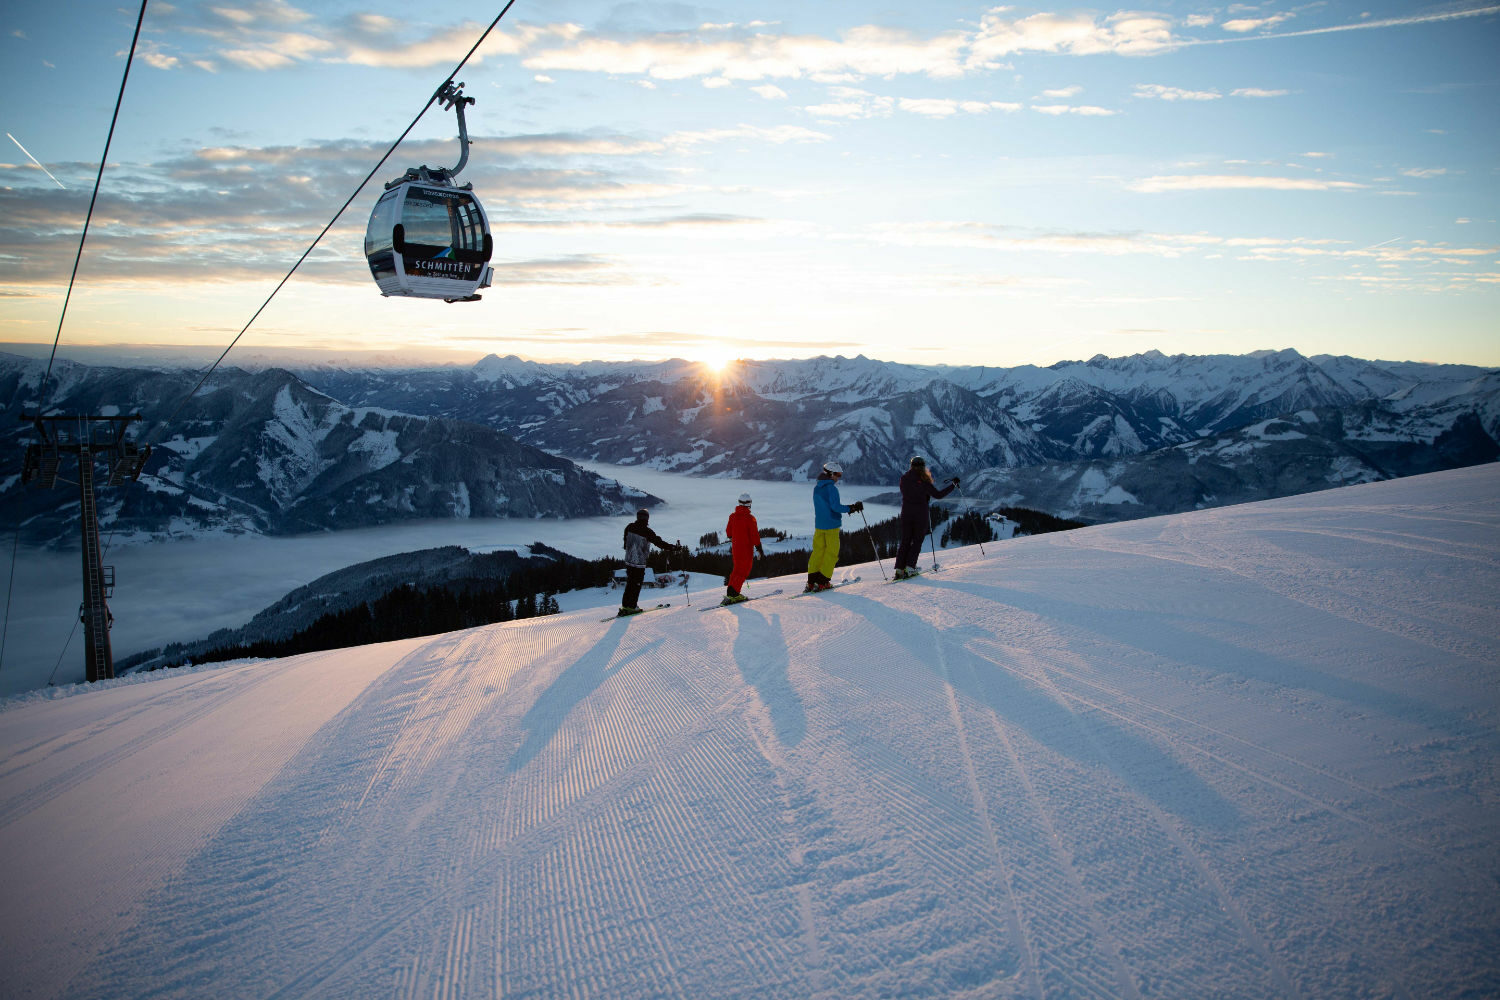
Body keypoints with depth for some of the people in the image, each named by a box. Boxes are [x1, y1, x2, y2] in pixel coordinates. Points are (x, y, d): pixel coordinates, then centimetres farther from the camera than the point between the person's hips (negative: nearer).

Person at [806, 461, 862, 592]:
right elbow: (836, 506, -22)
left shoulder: (816, 487, 10)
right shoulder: (831, 488, -15)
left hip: (819, 525, 7)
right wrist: (851, 508, -14)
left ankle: (811, 582, 8)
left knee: (818, 551, 11)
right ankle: (823, 582, 0)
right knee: (831, 552, 2)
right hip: (831, 525, -7)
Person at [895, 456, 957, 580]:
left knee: (905, 542, 10)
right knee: (917, 541, 6)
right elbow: (938, 495, -10)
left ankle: (899, 568, 2)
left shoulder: (904, 479, 1)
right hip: (921, 515, -4)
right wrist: (953, 484, -2)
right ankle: (910, 567, -5)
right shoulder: (923, 481, -11)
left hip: (906, 514, 4)